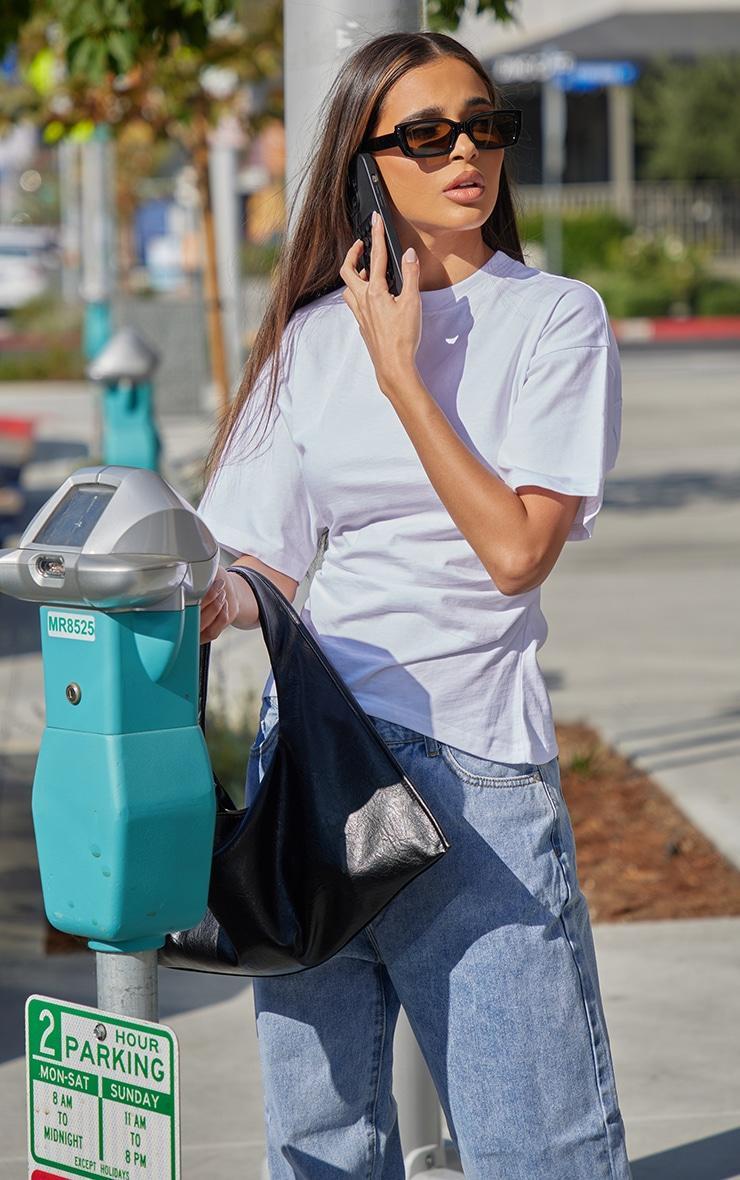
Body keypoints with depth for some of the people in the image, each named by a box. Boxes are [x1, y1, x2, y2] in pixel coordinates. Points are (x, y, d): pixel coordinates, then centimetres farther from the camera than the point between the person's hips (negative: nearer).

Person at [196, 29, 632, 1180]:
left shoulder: (557, 319, 0)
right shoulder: (313, 334, 12)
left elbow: (518, 548, -10)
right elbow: (266, 565, 13)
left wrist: (401, 369, -9)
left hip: (474, 761, -4)